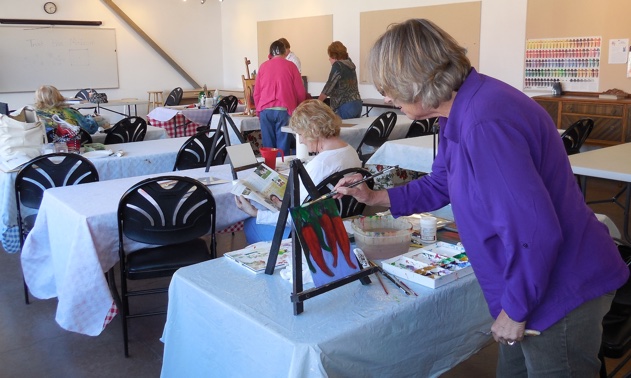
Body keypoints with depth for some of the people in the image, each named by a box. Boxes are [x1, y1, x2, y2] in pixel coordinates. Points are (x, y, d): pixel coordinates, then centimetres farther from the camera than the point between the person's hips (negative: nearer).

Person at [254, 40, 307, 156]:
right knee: (283, 147, -1)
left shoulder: (263, 66, 9)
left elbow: (256, 93, 11)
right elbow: (300, 92, 4)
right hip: (284, 110, -2)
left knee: (268, 146, 6)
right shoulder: (290, 66, 3)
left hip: (265, 110, 2)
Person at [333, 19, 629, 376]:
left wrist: (515, 309, -19)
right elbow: (441, 184, 18)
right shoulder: (460, 111, 2)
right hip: (533, 280, 10)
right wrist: (375, 197, 12)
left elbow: (535, 232, -32)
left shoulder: (484, 122, -32)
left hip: (562, 292, -10)